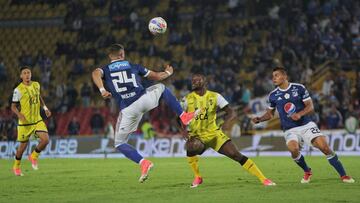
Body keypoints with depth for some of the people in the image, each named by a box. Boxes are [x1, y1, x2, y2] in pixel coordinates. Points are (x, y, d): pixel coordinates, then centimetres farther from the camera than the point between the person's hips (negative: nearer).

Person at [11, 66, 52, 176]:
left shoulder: (36, 85, 3)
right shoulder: (18, 90, -12)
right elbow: (13, 106, -7)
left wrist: (45, 108, 11)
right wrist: (20, 115, -25)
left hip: (37, 120, 4)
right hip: (25, 122, -4)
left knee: (45, 140, -13)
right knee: (23, 145, 5)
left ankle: (34, 156, 14)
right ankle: (16, 167, 29)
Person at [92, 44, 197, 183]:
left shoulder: (105, 70, 16)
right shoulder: (133, 66, 19)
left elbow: (96, 74, -11)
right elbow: (156, 76, 27)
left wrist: (102, 90, -21)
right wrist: (168, 73, 47)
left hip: (127, 110, -1)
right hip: (144, 99, 1)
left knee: (119, 143, 16)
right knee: (161, 87, 33)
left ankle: (143, 163, -4)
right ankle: (183, 116, 28)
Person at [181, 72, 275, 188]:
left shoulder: (215, 96, -4)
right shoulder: (188, 99, -2)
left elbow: (231, 113, -6)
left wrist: (227, 122, -28)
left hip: (213, 133, 0)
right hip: (196, 135, 0)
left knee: (235, 154, -11)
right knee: (190, 149, -33)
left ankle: (263, 179, -6)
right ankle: (197, 177, -7)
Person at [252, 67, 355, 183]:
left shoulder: (299, 88, -2)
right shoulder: (273, 95, 4)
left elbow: (310, 107, -3)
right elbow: (270, 113, 17)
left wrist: (300, 114, -22)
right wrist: (259, 119, -2)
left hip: (306, 125, -1)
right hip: (290, 130, 1)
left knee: (324, 147, -16)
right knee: (293, 149, -30)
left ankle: (343, 175, -4)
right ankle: (307, 172, -1)